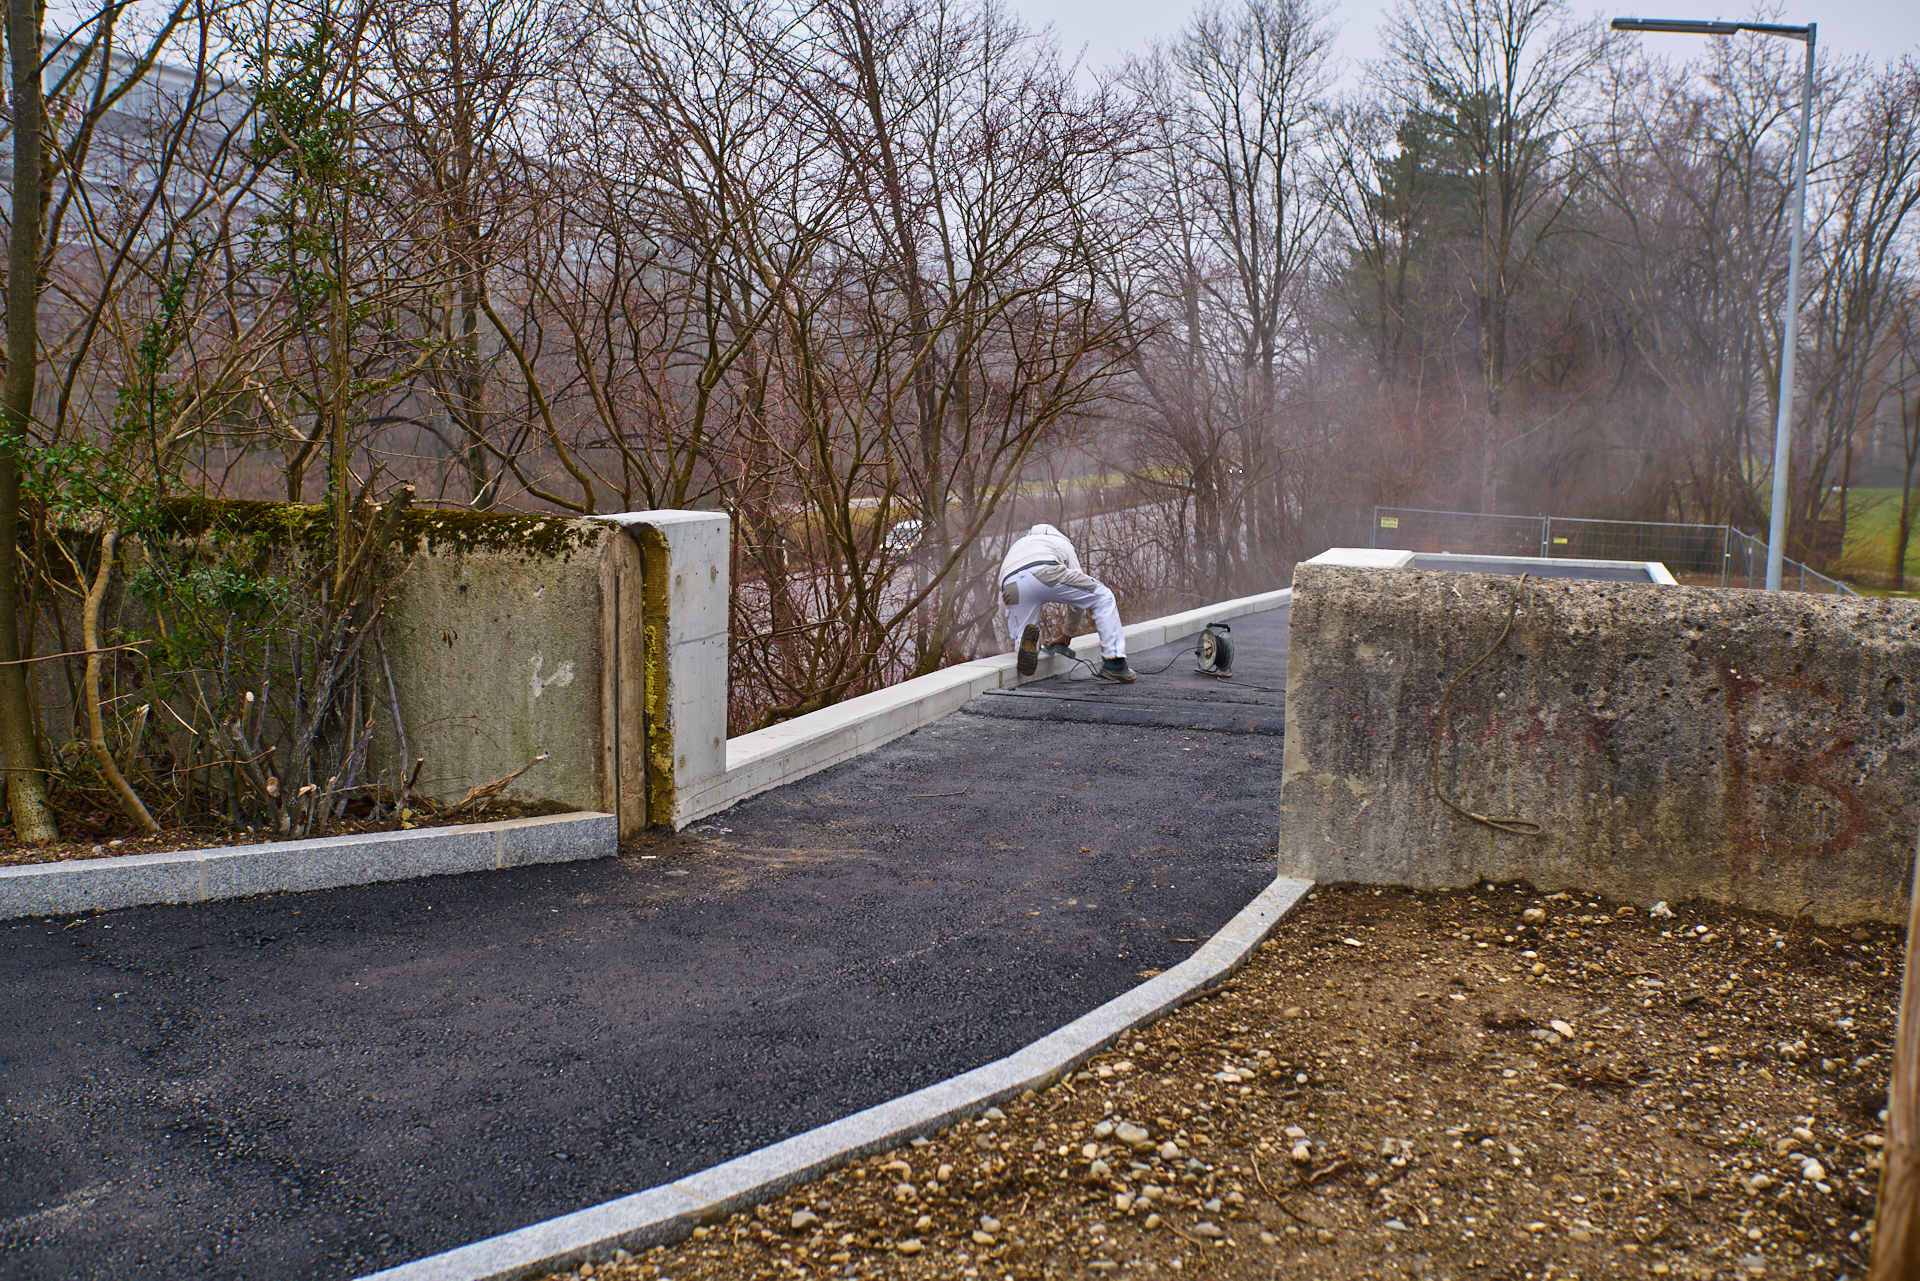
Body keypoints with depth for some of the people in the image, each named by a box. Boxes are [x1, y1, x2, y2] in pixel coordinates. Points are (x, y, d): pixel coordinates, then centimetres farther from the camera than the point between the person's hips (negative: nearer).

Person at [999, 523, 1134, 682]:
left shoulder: (1013, 547, 46)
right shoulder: (1063, 543, 40)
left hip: (1011, 586, 2)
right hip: (1046, 573, -2)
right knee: (1103, 597, 19)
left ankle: (1025, 640, -15)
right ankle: (1114, 663, 10)